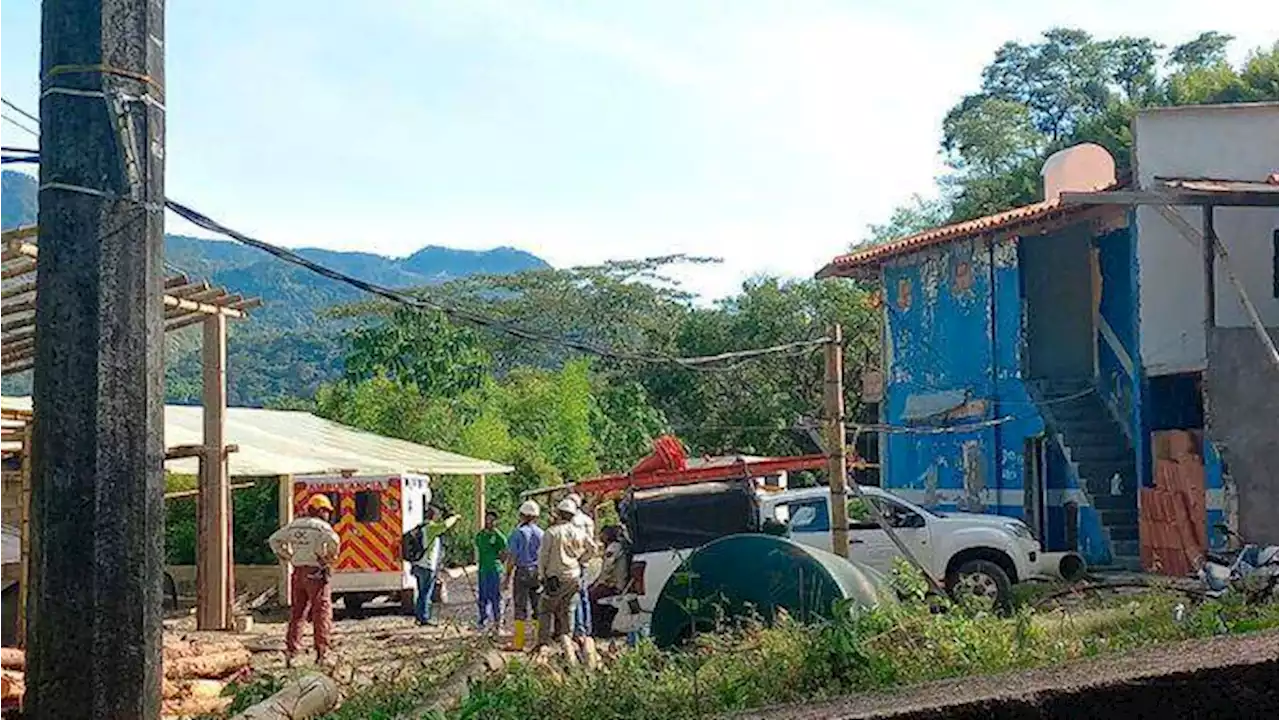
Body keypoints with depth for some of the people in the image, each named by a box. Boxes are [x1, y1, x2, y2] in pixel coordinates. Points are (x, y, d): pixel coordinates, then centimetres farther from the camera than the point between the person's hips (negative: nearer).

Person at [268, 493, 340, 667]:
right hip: (315, 573, -6)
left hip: (298, 573, 6)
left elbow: (274, 539, 19)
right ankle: (322, 654, -1)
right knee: (322, 613, 0)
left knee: (297, 613, 15)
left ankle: (290, 651, 12)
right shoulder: (321, 526, -9)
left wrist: (287, 558, 17)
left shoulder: (294, 525, 13)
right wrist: (329, 558, -13)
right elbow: (333, 540, -29)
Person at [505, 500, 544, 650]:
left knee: (520, 607, 0)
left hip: (522, 571, -4)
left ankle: (518, 643, 0)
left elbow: (512, 557, -8)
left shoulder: (518, 532, -7)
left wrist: (508, 575, -1)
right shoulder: (541, 533, 4)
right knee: (538, 606, 9)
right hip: (538, 572, 4)